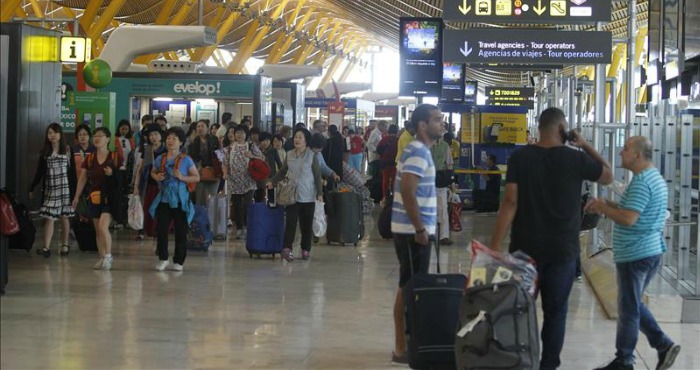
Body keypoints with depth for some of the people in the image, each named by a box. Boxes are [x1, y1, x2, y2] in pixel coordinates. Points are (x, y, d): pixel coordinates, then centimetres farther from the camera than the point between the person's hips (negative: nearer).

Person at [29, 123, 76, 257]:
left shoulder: (67, 150, 3)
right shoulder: (44, 153, 8)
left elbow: (72, 172, 1)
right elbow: (39, 173, 11)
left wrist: (74, 190, -4)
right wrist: (31, 188, 9)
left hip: (65, 188, -1)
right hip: (50, 189, 1)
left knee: (64, 217, 4)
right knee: (49, 217, -6)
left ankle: (65, 245, 16)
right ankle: (46, 247, -12)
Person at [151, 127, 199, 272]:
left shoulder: (186, 160, -4)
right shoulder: (160, 159, 6)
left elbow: (197, 177, -1)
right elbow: (153, 172, 23)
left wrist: (182, 177, -16)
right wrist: (157, 177, 0)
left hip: (180, 200, -2)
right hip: (164, 198, 2)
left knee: (181, 231, 3)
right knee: (161, 229, -2)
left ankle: (178, 261, 13)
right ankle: (163, 259, 12)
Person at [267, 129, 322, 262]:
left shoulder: (312, 156, -4)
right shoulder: (289, 154, 6)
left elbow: (317, 175, -3)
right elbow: (283, 171, 17)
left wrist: (319, 193, -7)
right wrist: (273, 182, 8)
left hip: (308, 196, -2)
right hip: (292, 194, 2)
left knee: (306, 224, 5)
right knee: (290, 222, -8)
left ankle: (306, 250, 14)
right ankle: (287, 248, -13)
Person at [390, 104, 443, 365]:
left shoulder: (419, 150, 15)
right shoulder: (418, 152, -16)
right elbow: (407, 191, -25)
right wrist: (420, 229, -22)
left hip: (414, 230, 10)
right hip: (413, 231, -10)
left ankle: (407, 343, 22)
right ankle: (402, 349, -2)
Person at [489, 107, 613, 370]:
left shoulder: (520, 157, -5)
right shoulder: (575, 159, -6)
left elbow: (510, 202, -11)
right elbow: (608, 176, 11)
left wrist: (495, 245, -9)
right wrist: (586, 146, 13)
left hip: (525, 247, 1)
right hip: (562, 249, -1)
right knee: (555, 311, 7)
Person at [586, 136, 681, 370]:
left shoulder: (641, 182, -19)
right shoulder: (655, 177, 14)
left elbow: (628, 219, -27)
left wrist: (602, 208, -11)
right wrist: (608, 204, 10)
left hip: (635, 254, -10)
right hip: (651, 251, 10)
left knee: (628, 309, 0)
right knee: (634, 306, 19)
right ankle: (663, 345, 14)